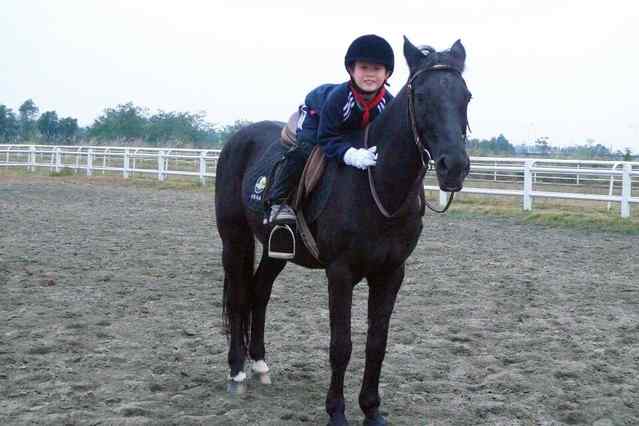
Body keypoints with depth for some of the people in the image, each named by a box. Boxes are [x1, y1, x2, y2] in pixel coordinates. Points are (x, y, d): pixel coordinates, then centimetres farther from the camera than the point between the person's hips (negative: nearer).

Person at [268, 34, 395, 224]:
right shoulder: (338, 96, -41)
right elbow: (327, 138, -38)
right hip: (315, 114, -5)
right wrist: (351, 155, -54)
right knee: (304, 150, -27)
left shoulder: (388, 102, -30)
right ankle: (279, 201, -21)